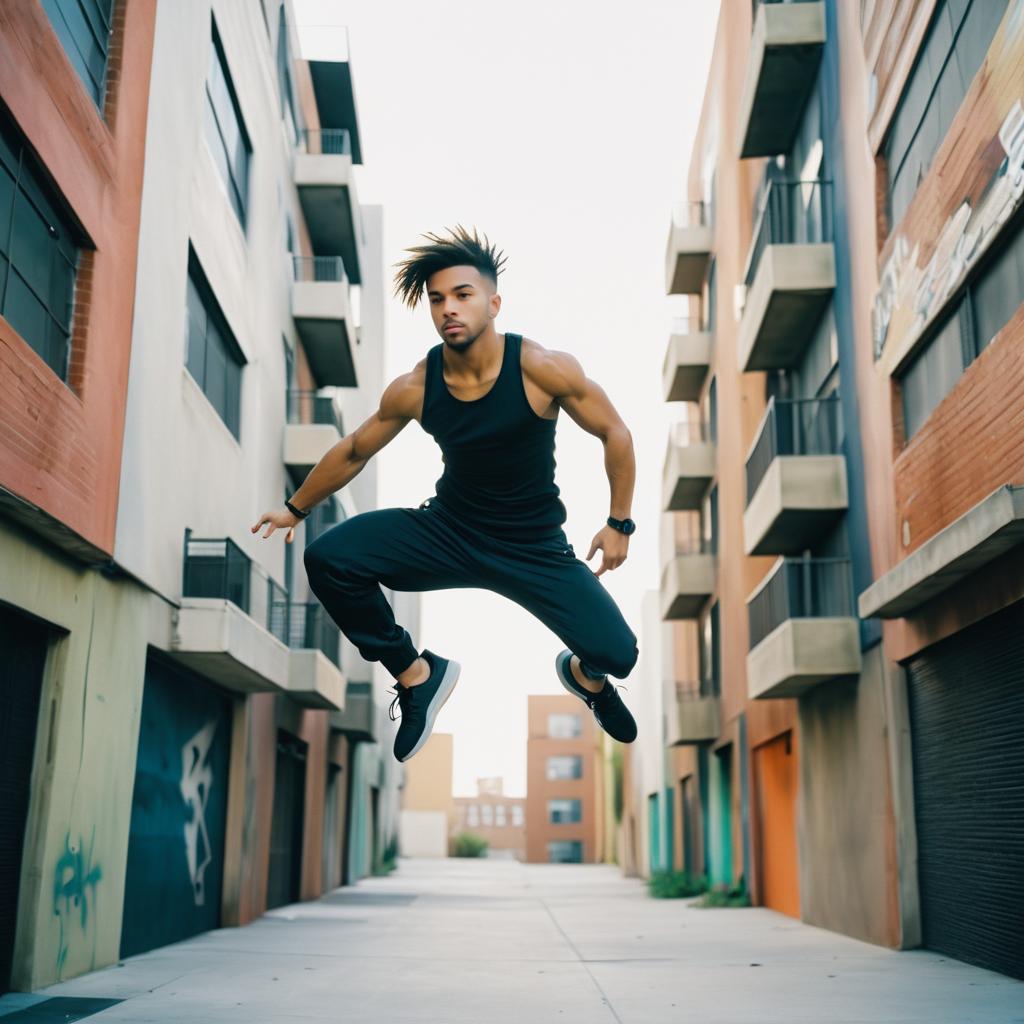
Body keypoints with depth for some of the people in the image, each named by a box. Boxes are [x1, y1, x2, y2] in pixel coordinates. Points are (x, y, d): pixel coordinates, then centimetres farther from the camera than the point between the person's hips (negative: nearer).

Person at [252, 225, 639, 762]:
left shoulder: (542, 368, -20)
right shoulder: (414, 388, -12)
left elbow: (614, 433, -6)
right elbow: (353, 451, 5)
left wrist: (618, 524, -4)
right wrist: (296, 508, 16)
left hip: (534, 546, -2)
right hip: (449, 531, 2)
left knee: (617, 652, -19)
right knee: (327, 559, -20)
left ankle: (585, 675, 25)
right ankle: (416, 673, 5)